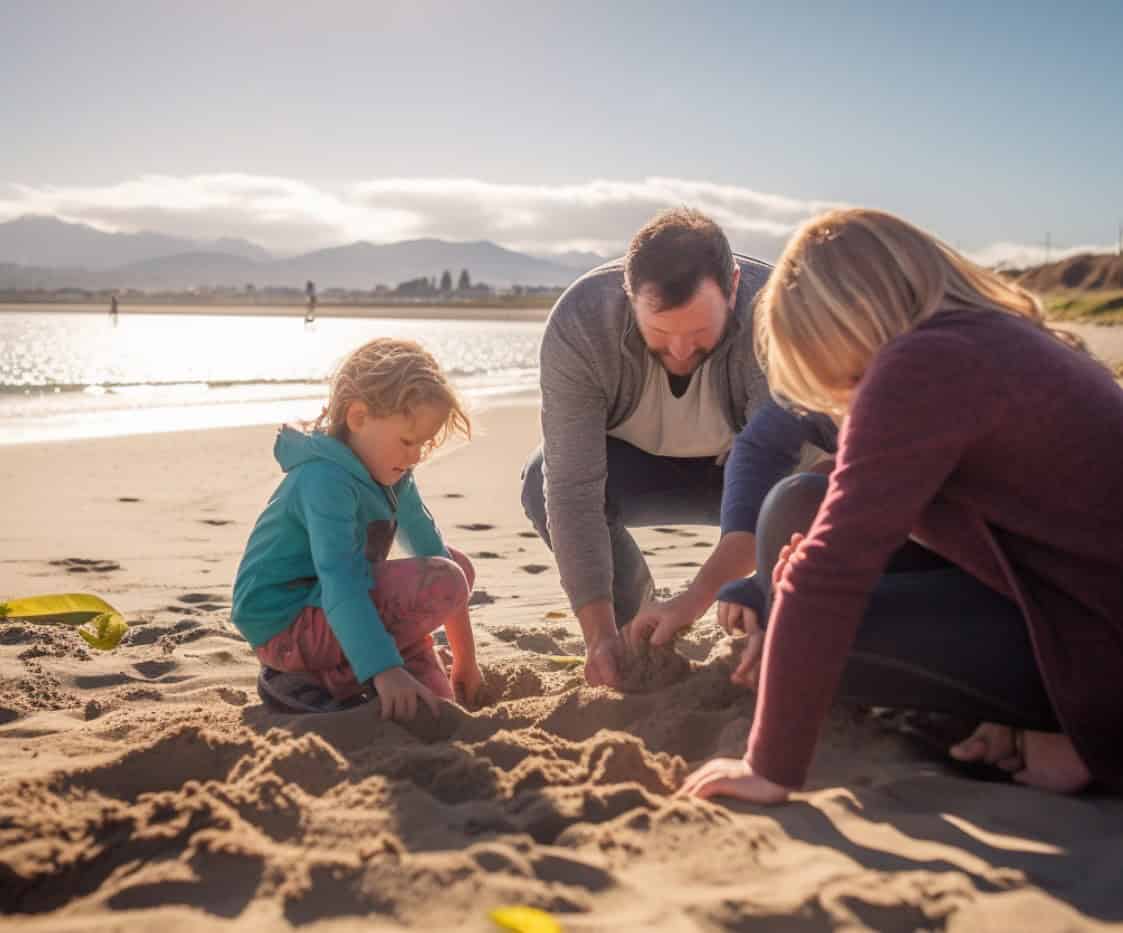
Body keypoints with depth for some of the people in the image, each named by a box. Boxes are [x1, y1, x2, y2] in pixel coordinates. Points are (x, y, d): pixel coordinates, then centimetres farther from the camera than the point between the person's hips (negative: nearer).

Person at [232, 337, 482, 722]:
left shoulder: (391, 476, 5)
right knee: (443, 581, -23)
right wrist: (384, 670, -45)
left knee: (455, 564, 15)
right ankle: (335, 680, -18)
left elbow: (430, 546, 8)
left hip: (325, 610, 10)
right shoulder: (326, 480, -25)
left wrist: (466, 659, 10)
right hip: (284, 625, -10)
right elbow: (339, 583, -36)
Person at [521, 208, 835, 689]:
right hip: (638, 464, 1)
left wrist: (692, 602, -52)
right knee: (545, 481, -29)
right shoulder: (578, 323, -32)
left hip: (742, 472, -1)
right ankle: (635, 619, -5)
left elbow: (786, 482, -42)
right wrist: (600, 632, -42)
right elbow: (573, 489, -35)